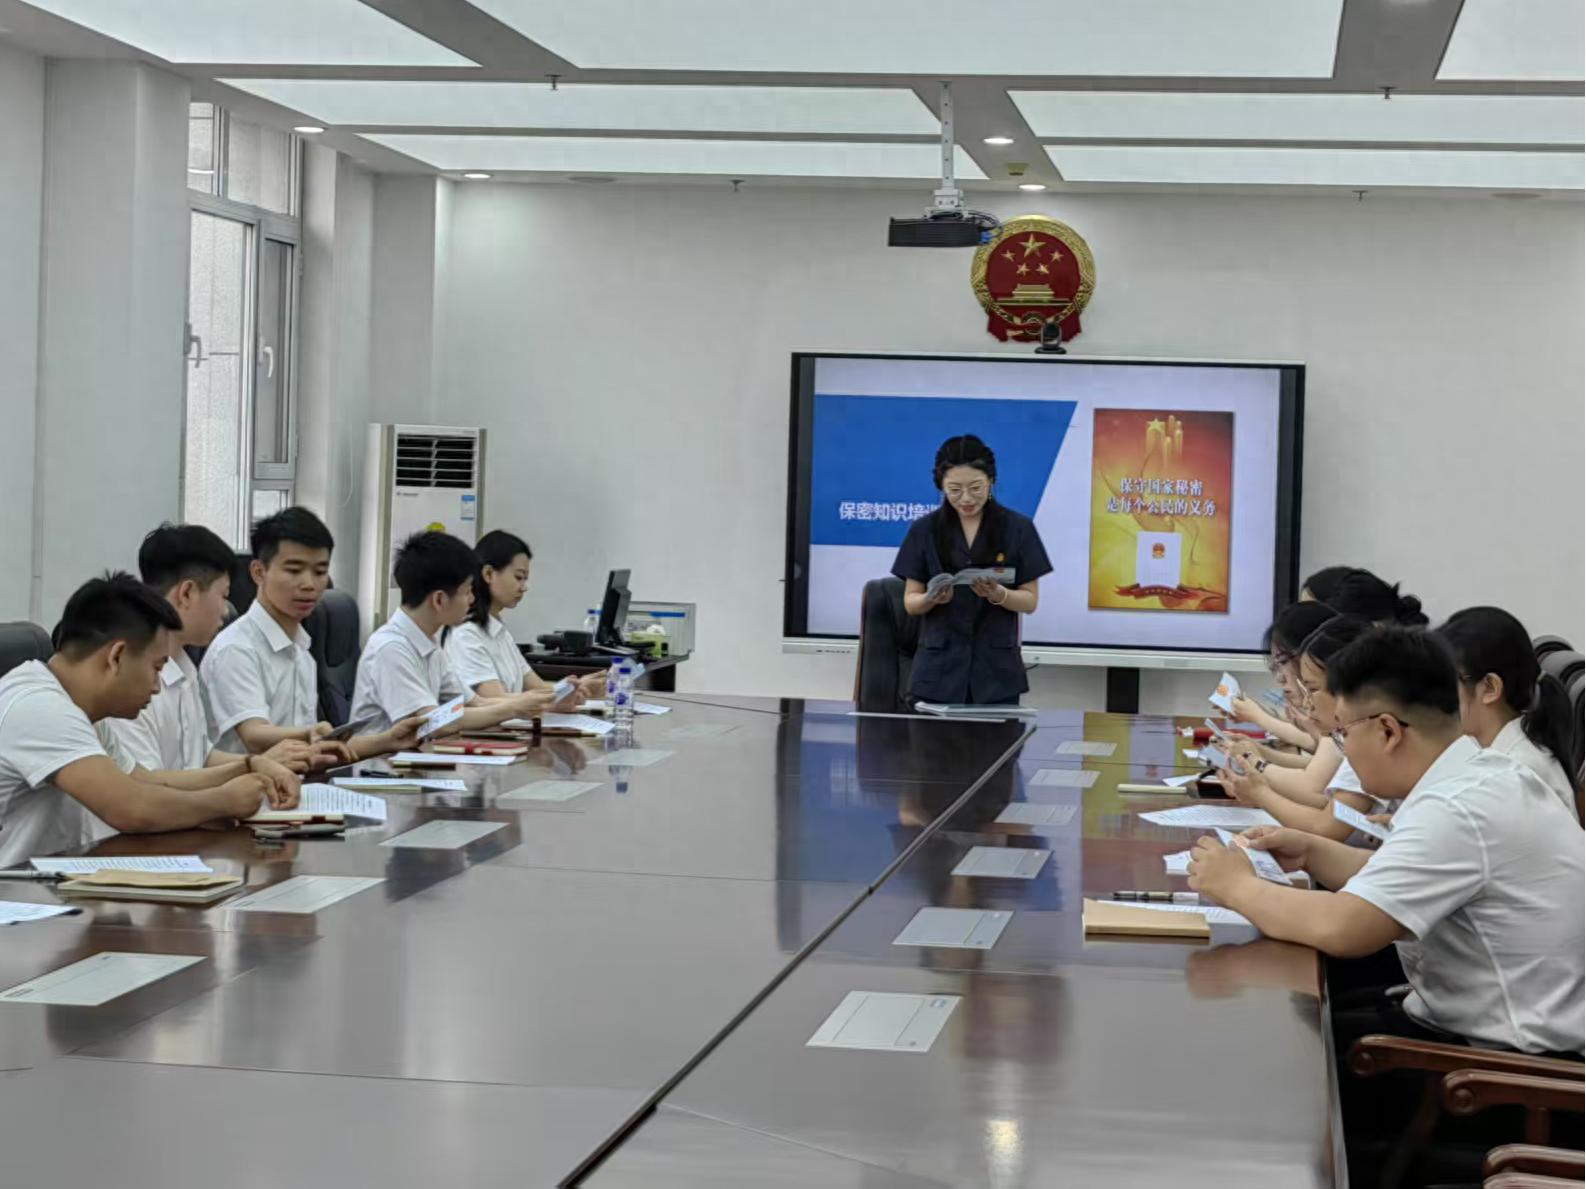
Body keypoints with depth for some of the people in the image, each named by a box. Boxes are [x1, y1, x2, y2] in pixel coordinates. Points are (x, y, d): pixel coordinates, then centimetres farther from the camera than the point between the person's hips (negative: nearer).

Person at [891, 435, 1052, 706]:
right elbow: (910, 601, 4)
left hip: (996, 670, 0)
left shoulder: (1018, 528, 1)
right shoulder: (924, 530, 2)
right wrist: (932, 599, -18)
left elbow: (1030, 600, 1)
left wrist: (998, 594, -19)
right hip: (938, 670, 0)